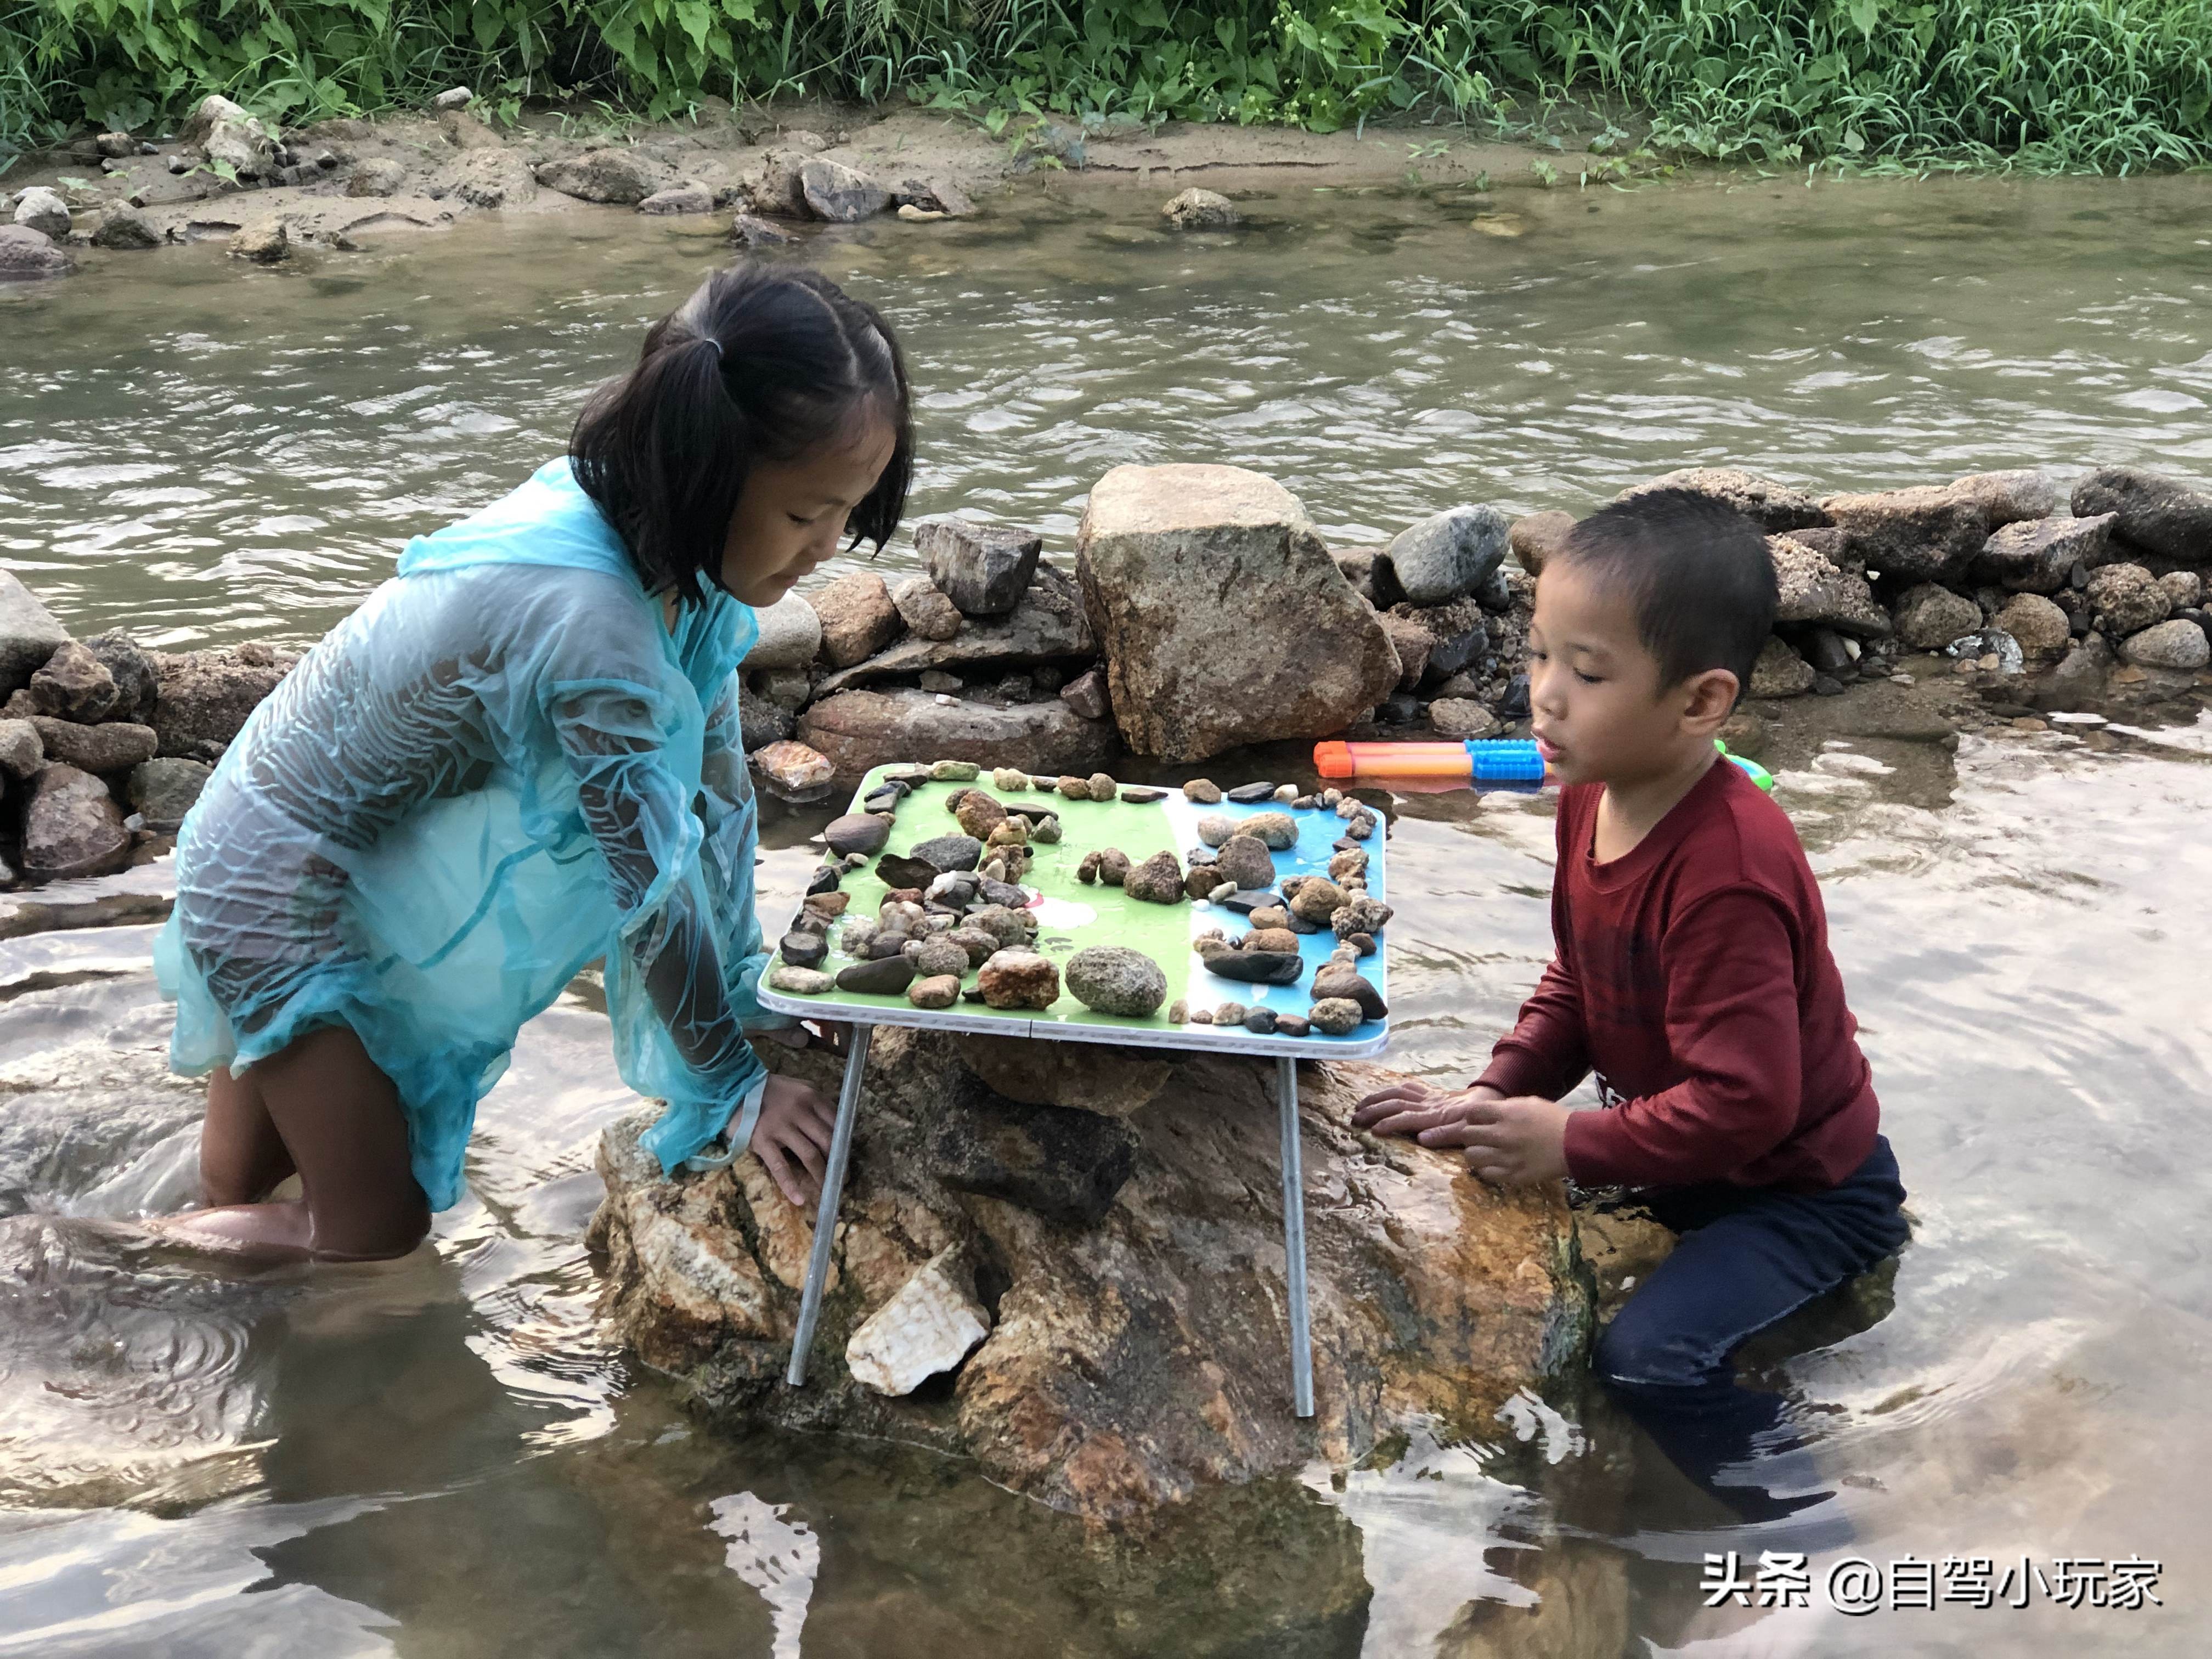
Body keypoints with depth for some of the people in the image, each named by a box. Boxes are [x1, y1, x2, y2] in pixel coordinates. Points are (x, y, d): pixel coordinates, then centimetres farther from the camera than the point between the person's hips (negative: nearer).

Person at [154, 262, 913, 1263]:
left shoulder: (674, 547, -13)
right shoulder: (588, 620, -39)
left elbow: (715, 782, -6)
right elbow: (654, 881, -30)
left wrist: (748, 995, -3)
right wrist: (735, 1090, -17)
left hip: (386, 865, 8)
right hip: (282, 879, -8)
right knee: (377, 1229, 3)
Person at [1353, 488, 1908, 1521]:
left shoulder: (1728, 874, -34)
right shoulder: (1592, 799, -5)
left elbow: (1743, 1102, -33)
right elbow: (1577, 983, 8)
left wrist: (1572, 1145, -25)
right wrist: (1499, 1094, -6)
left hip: (1805, 1187, -9)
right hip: (1684, 1150, 10)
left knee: (1649, 1356, -25)